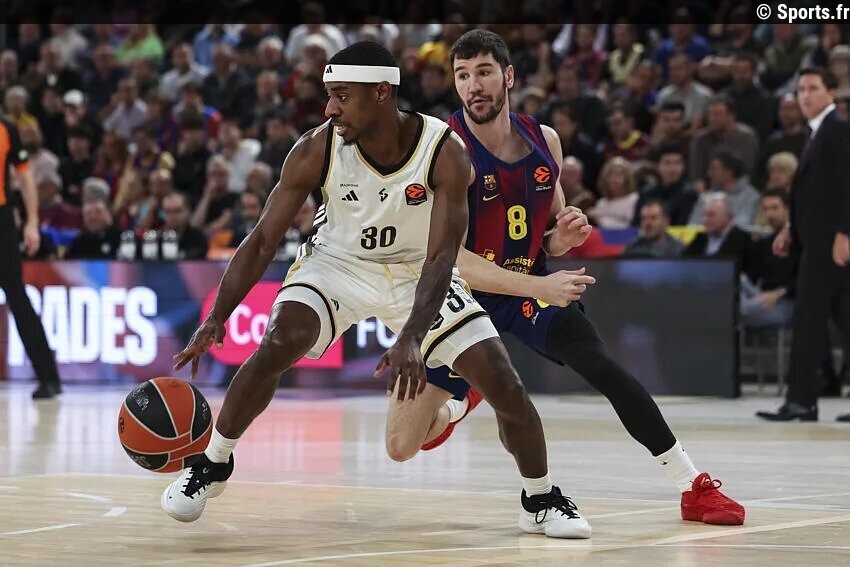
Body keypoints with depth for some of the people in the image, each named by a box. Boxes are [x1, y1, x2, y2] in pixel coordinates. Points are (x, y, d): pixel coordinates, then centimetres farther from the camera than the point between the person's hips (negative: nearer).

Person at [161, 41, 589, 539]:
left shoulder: (445, 153, -27)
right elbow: (264, 240, -17)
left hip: (417, 272, 0)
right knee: (276, 348, -28)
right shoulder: (318, 150, -23)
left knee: (504, 384, -10)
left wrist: (411, 341, -44)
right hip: (339, 262, 0)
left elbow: (440, 258, -31)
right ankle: (213, 464, -6)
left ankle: (542, 501, 14)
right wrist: (215, 320, -27)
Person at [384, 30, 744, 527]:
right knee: (403, 445, -4)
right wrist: (539, 288, -35)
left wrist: (563, 237, -14)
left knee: (599, 363, -25)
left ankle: (695, 487, -17)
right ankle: (459, 404, 34)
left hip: (530, 285, 3)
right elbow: (446, 256, -27)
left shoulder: (544, 141, -3)